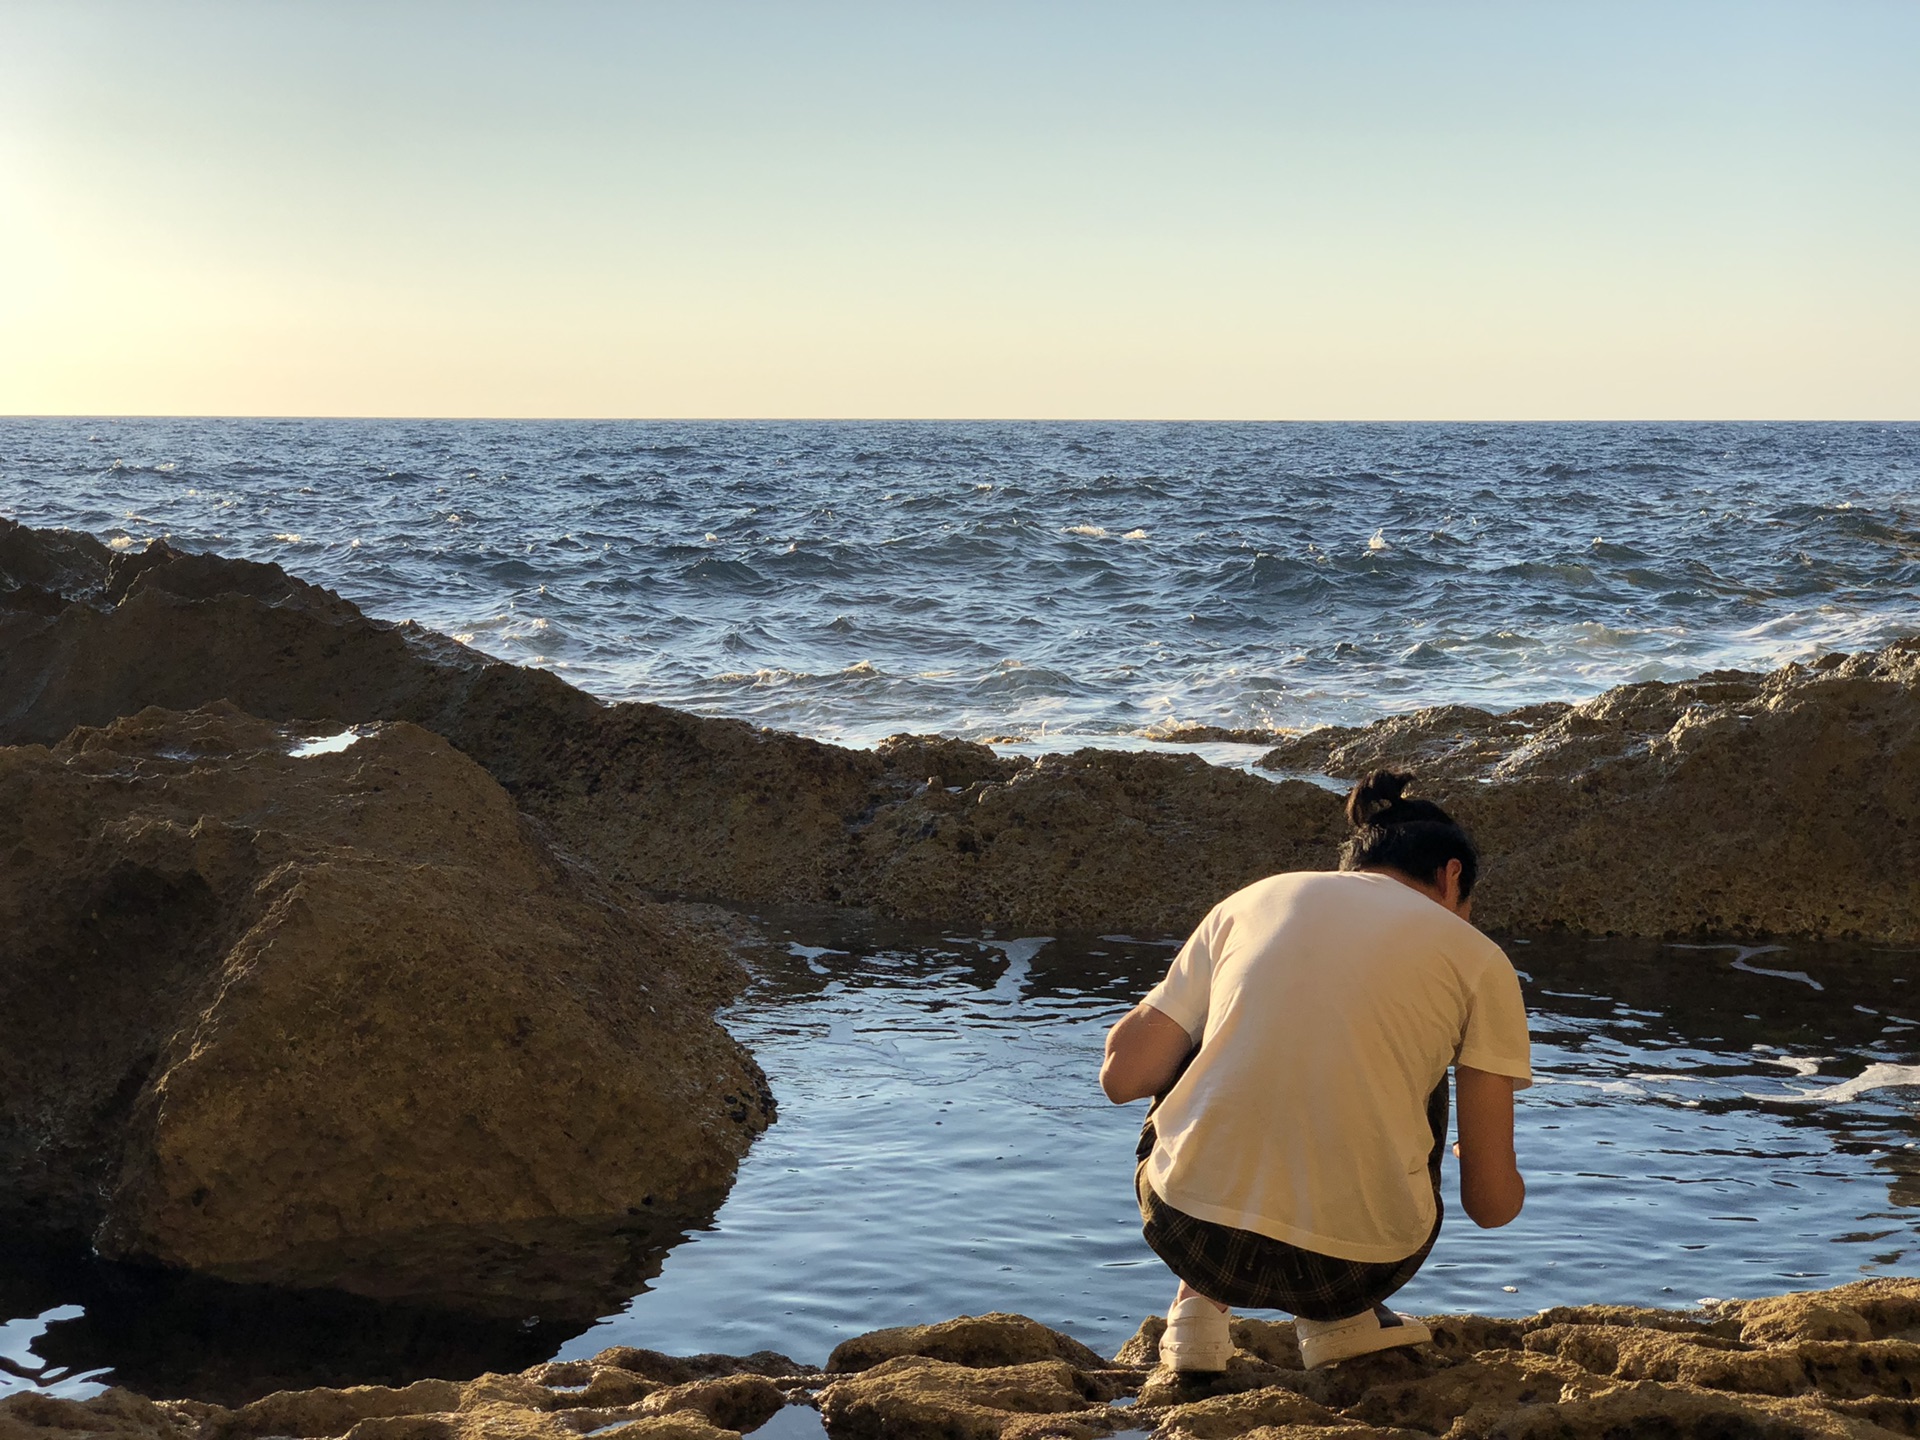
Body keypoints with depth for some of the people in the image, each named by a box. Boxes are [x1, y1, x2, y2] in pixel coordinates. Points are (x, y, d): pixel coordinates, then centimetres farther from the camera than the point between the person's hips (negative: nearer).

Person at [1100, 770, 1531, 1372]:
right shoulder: (1480, 959, 8)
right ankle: (1341, 1319, 22)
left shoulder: (1250, 900, 14)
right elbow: (1493, 1204, 7)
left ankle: (1199, 1310, 22)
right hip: (1355, 1266, -1)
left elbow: (1123, 1076, 11)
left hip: (1191, 1232, 1)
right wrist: (1489, 1171, 33)